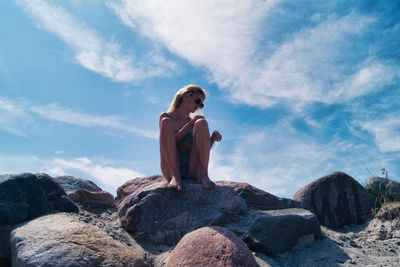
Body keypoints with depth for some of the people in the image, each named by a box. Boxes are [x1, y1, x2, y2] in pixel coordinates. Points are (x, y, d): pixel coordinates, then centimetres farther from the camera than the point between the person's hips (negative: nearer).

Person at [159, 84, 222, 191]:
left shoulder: (194, 121, 23)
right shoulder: (166, 116, 15)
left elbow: (203, 151, 16)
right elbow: (171, 142, -2)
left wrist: (213, 138, -2)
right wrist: (191, 124, -8)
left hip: (192, 170, 2)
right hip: (171, 168, -2)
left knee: (201, 123, -15)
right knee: (166, 122, -20)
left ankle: (203, 174, -26)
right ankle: (175, 175, -30)